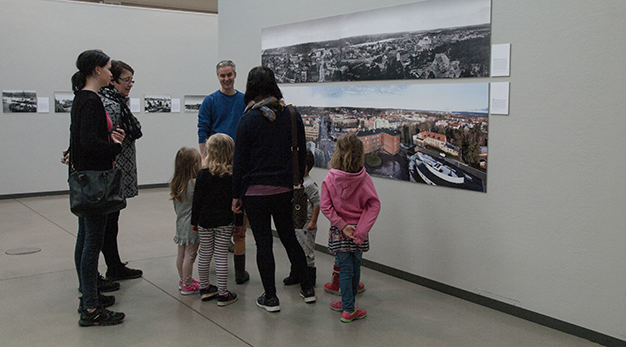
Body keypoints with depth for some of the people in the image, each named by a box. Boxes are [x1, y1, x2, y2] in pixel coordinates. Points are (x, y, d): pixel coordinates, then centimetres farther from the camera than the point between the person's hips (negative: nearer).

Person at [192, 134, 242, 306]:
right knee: (221, 256, 2)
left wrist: (194, 221, 8)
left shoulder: (203, 174, -6)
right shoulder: (233, 176, -7)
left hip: (205, 221, 1)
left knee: (204, 255, 13)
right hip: (225, 222, -1)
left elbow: (197, 200, -2)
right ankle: (222, 294, 7)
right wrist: (240, 223, 5)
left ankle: (204, 287, 27)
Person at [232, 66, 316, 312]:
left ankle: (270, 298, 13)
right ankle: (307, 289, 25)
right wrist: (296, 184, 17)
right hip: (284, 189, 4)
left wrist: (236, 195, 1)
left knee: (263, 244, 6)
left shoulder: (248, 120, -9)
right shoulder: (292, 115, 1)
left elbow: (240, 161, -6)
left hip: (256, 192, -4)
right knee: (289, 238, 18)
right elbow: (302, 154, 6)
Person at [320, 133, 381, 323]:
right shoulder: (364, 178, -9)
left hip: (339, 232, -1)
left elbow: (325, 207, -14)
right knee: (355, 268, 17)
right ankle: (347, 302, 32)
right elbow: (374, 205, -12)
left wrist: (342, 225, -12)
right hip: (358, 231, 1)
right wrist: (361, 229, -11)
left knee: (346, 270, 7)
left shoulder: (330, 179, -11)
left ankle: (348, 309, 9)